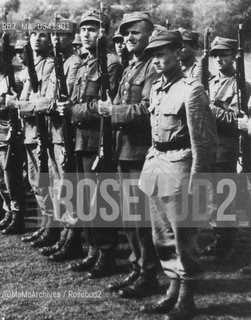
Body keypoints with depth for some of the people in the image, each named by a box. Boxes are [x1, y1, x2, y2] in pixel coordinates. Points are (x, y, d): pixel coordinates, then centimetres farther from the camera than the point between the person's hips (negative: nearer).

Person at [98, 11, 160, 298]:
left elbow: (147, 108, -20)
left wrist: (113, 110, -15)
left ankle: (148, 277, 11)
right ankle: (137, 270, 28)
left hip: (142, 153, -9)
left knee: (142, 218, -2)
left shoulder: (153, 68, -10)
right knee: (128, 217, 15)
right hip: (125, 150, 9)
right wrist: (110, 110, 4)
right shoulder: (129, 68, 18)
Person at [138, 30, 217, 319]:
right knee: (162, 236, 15)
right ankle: (173, 291, 30)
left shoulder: (191, 90, -12)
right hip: (155, 163, 8)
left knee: (183, 237, 3)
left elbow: (203, 141, -13)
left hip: (178, 167, -8)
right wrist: (150, 163, 14)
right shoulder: (155, 88, 11)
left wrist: (196, 182, -15)